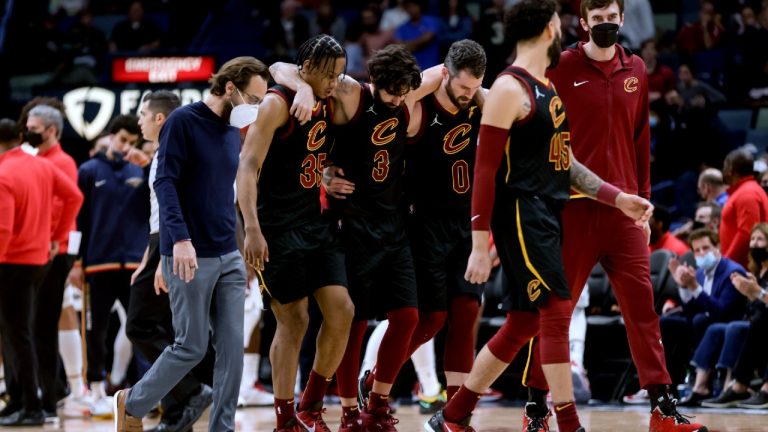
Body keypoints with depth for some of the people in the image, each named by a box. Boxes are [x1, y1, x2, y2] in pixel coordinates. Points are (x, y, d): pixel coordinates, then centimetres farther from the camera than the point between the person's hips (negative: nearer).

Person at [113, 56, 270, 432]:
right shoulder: (183, 121, -9)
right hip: (190, 258, -7)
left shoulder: (233, 133, 13)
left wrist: (244, 248, 21)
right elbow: (165, 182, -16)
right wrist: (180, 238, -27)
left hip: (228, 258, 7)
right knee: (192, 347, -1)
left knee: (232, 348, 0)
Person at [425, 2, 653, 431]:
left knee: (523, 324, 9)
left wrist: (618, 198, 16)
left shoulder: (548, 88, 17)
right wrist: (480, 246, -18)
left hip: (548, 217, 9)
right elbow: (485, 170, -14)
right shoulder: (510, 89, -11)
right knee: (558, 310, -12)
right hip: (521, 215, -9)